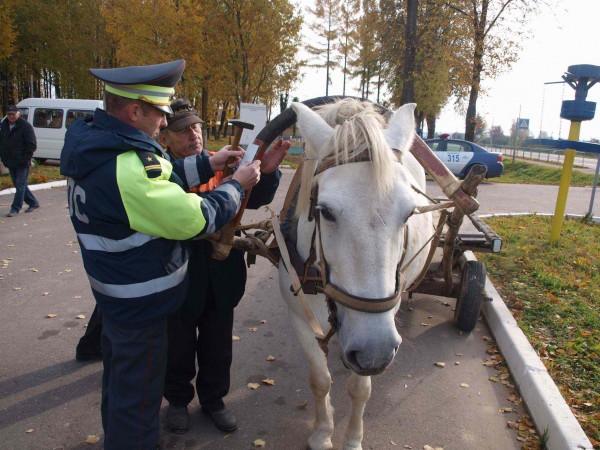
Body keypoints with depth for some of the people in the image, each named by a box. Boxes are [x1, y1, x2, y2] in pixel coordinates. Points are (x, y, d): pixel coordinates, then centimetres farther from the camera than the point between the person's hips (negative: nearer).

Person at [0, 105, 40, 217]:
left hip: (22, 163, -7)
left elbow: (32, 145, -11)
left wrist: (25, 159, -15)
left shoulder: (25, 126, -8)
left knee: (20, 186, -5)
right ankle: (33, 203, 24)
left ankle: (15, 209, -1)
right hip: (10, 163, 7)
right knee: (18, 185, 12)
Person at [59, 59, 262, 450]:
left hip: (113, 292, 10)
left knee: (119, 373, 31)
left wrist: (207, 164, -1)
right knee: (138, 393, 12)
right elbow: (196, 219, -28)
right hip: (141, 302, -10)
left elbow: (160, 180, 6)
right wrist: (236, 185, -14)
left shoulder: (94, 143, -2)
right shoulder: (128, 166, -33)